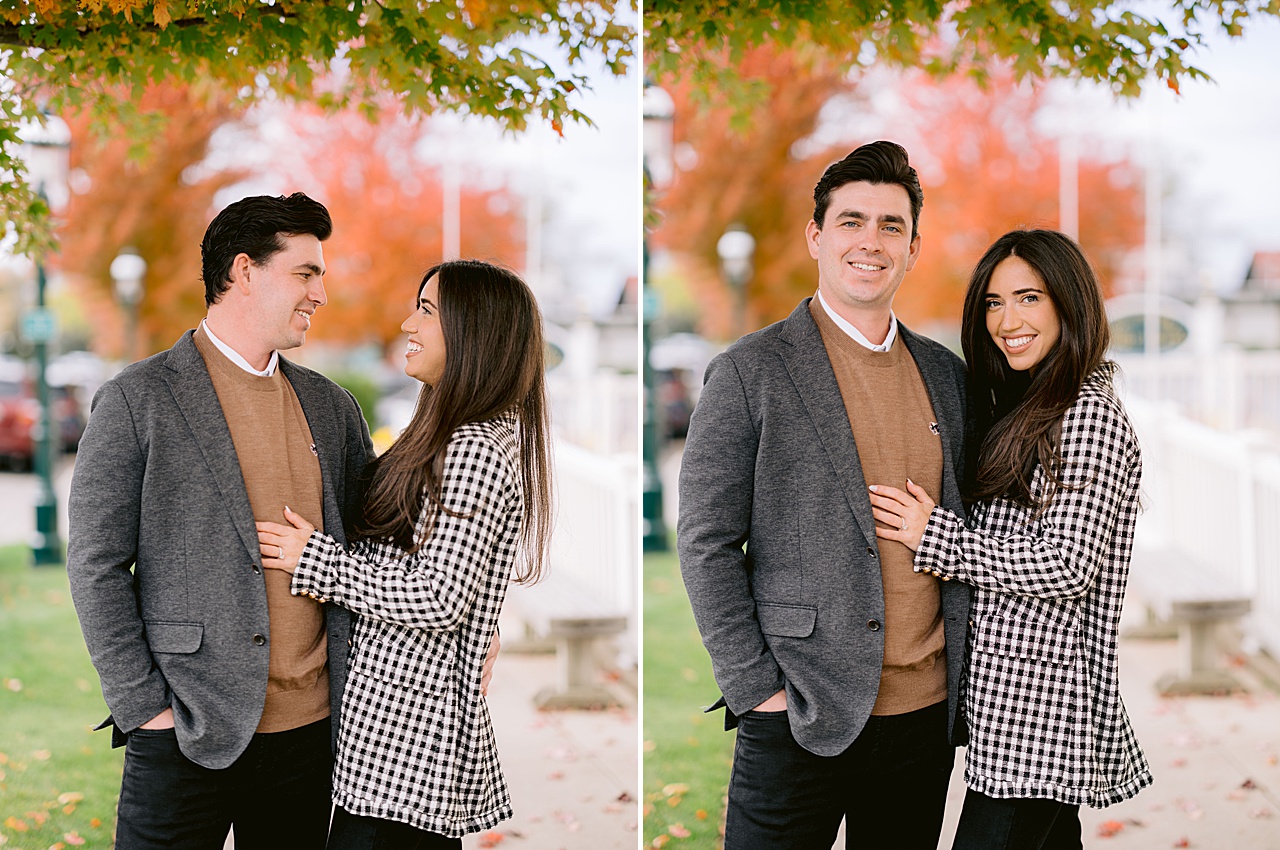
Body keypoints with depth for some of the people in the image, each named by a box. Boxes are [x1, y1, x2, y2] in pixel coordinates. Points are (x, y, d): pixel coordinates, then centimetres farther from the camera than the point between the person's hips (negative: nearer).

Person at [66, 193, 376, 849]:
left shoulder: (330, 406, 13)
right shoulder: (137, 401, -4)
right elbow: (96, 567, -6)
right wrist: (144, 707, -10)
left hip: (310, 728, 5)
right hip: (188, 735, -5)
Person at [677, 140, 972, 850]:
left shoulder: (946, 374, 11)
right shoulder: (749, 372, -5)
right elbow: (706, 544, -7)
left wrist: (966, 677, 8)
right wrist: (756, 686, -11)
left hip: (929, 712, 5)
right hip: (800, 714, -4)